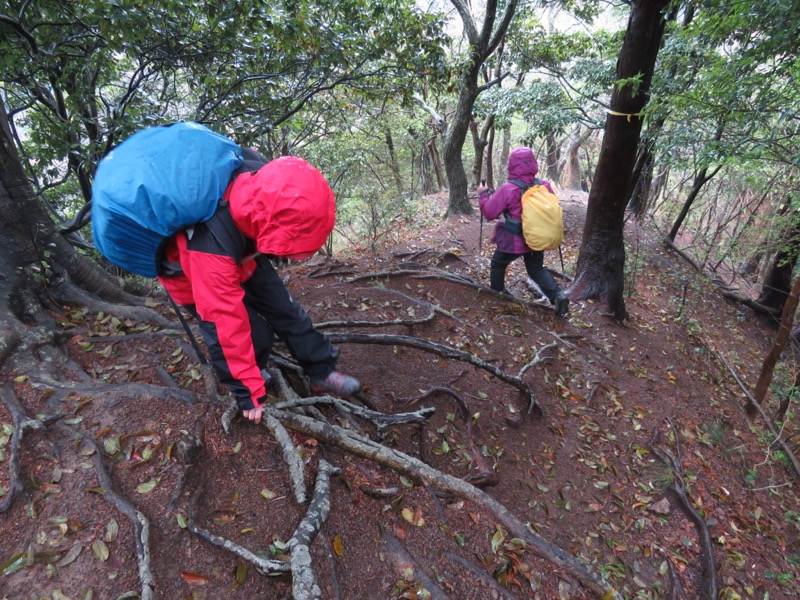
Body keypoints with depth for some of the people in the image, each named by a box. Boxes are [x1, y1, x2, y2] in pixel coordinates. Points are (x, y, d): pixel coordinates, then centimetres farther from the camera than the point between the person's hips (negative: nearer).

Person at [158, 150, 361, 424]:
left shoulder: (266, 182, -30)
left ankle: (322, 372, 18)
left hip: (240, 257, 6)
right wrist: (249, 391, -25)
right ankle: (250, 379, 19)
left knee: (285, 309, 3)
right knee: (255, 334, -12)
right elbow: (227, 321, -37)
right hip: (193, 276, -5)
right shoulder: (211, 243, -45)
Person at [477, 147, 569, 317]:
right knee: (537, 269, 18)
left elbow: (489, 212, -12)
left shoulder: (508, 189, -20)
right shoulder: (545, 186, -4)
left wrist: (483, 193, 2)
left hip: (514, 241, -4)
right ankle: (558, 295, 0)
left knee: (498, 264, 20)